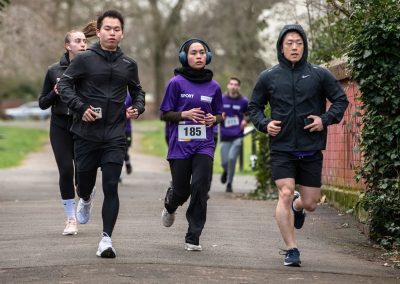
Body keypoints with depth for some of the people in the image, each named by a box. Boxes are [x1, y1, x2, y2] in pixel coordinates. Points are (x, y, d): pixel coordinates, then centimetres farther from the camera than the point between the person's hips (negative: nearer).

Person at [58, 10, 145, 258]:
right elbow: (65, 84, -3)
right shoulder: (85, 59, -2)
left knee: (111, 187, -8)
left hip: (115, 136, 1)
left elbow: (137, 91, 23)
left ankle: (107, 238, -5)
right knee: (85, 181, 11)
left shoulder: (128, 65, 9)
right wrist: (80, 107, -16)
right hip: (86, 134, -1)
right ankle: (86, 199, 49)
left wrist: (137, 108, 3)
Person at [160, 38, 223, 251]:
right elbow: (164, 114, 0)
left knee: (200, 187, -13)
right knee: (181, 190, 5)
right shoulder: (176, 83, -3)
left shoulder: (213, 87, 6)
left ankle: (193, 238, -3)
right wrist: (184, 114, -16)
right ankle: (170, 205, 45)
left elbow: (219, 114, 18)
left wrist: (214, 119, -4)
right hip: (180, 145, -2)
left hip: (204, 145, 2)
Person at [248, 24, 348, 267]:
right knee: (285, 194, -15)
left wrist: (326, 119, -9)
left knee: (310, 203, 7)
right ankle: (291, 249, -4)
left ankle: (297, 206, 45)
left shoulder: (319, 75, 1)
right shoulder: (269, 77, 3)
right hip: (282, 148, -1)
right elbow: (254, 106, 14)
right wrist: (264, 124, -4)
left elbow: (341, 99, 7)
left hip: (311, 149, 1)